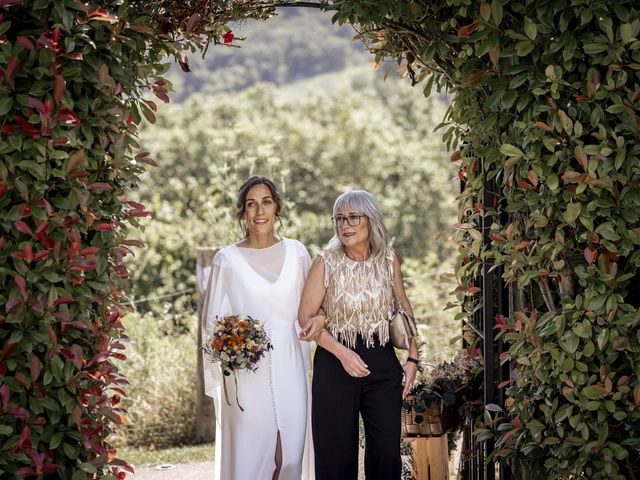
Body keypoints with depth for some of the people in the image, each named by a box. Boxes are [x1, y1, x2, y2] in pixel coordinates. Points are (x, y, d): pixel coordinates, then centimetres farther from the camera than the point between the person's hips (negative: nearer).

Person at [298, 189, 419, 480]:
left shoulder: (389, 260, 3)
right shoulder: (326, 263, -5)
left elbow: (404, 309, 15)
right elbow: (306, 317, -6)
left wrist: (412, 358, 8)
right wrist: (342, 353, -16)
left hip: (382, 363, 2)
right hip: (335, 361, -2)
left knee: (387, 449, 1)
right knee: (337, 449, 3)